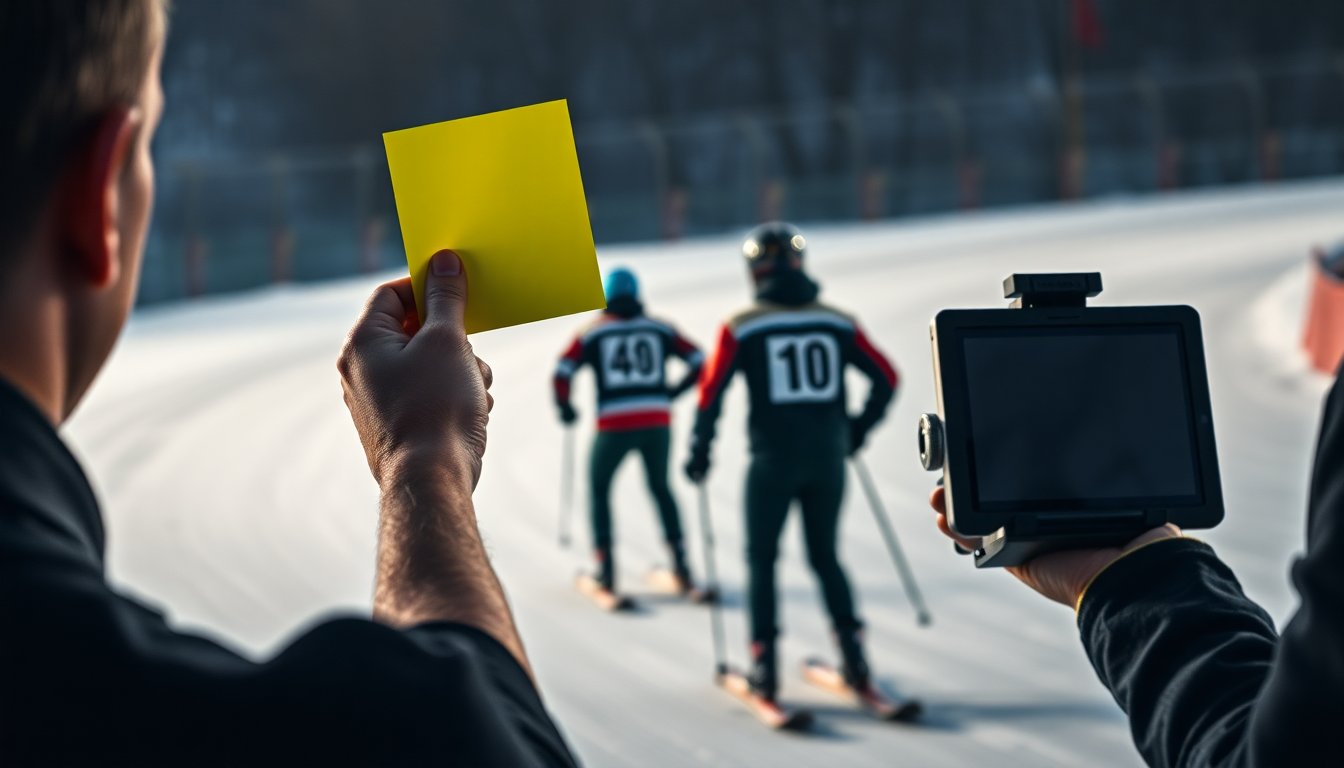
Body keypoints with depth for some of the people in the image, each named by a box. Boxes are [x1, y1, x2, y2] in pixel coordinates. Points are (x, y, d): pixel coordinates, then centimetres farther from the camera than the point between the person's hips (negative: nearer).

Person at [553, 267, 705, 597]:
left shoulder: (592, 333, 7)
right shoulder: (660, 329, 12)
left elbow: (562, 372, -3)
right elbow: (699, 361, 10)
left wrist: (564, 407, 13)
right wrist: (673, 393, 23)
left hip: (615, 424, -2)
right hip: (658, 422, 2)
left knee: (598, 489, 18)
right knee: (660, 487, 24)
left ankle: (605, 570, 10)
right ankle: (680, 565, 17)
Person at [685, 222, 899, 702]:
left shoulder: (741, 328, -5)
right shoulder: (837, 322, 4)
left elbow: (712, 392, -8)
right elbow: (886, 379, 8)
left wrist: (699, 451, 4)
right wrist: (858, 429, 21)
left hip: (772, 462, -3)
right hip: (828, 461, 3)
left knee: (761, 559, 10)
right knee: (825, 557, 17)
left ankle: (764, 667, 5)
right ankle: (853, 656, 11)